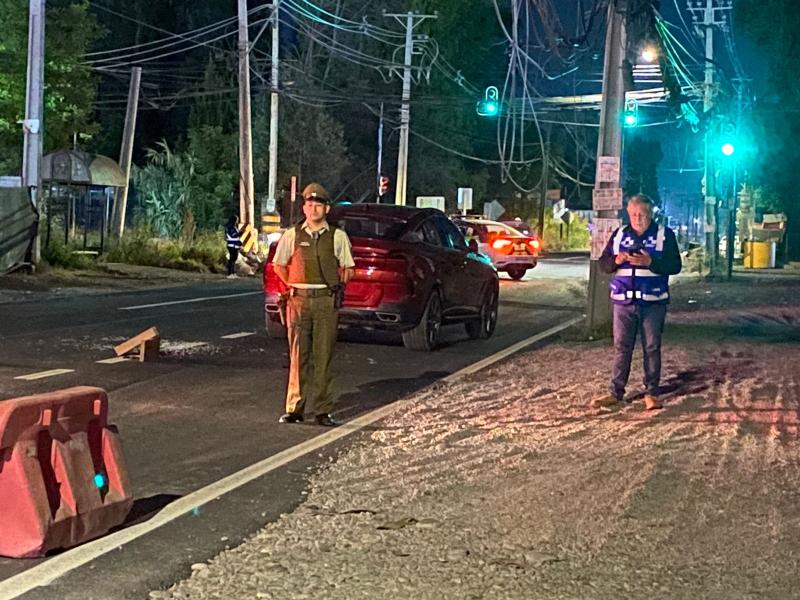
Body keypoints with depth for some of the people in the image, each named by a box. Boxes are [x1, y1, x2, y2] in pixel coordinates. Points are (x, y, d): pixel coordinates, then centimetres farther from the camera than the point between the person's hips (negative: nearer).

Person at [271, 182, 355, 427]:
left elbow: (348, 269, 11)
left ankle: (322, 410, 6)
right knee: (298, 356, 2)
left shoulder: (338, 236, 3)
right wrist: (293, 287, 8)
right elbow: (279, 265, 14)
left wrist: (335, 287, 3)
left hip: (326, 300, 0)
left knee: (323, 356, 1)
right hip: (299, 300, 1)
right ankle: (294, 408, 7)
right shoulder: (292, 235, 5)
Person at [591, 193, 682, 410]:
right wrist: (616, 260, -14)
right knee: (621, 348, 3)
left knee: (652, 348, 2)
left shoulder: (665, 235, 1)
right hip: (623, 301, 2)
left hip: (653, 302, -2)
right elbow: (603, 263, 9)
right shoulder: (619, 235, 10)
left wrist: (650, 262, -21)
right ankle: (615, 392, 7)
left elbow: (675, 266, -5)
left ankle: (651, 393, 8)